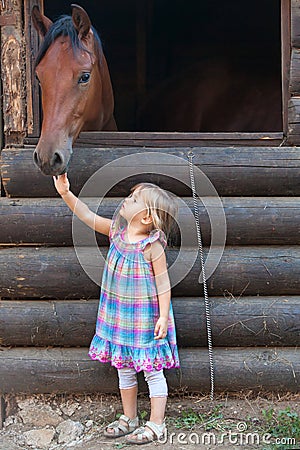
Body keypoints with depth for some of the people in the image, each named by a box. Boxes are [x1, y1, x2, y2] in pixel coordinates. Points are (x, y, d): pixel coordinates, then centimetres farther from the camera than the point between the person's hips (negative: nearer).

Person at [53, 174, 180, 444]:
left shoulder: (152, 246, -19)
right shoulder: (116, 231, 0)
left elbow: (163, 283, -16)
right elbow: (89, 217, 6)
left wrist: (163, 316, -19)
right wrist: (66, 193, -2)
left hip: (145, 317, -7)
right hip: (119, 315, 7)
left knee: (152, 370, 2)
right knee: (124, 367, 16)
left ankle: (156, 424, 10)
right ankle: (129, 419, 30)